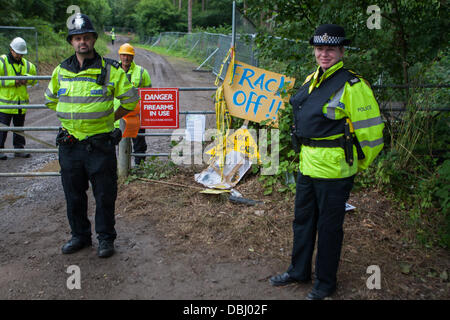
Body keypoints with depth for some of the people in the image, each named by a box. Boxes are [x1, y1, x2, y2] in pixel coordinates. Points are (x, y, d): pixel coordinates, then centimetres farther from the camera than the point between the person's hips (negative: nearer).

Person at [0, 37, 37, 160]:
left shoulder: (26, 64, 9)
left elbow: (34, 79, 16)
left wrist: (26, 78, -6)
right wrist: (13, 82, -21)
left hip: (21, 103, 5)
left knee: (19, 127, 13)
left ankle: (19, 149, 23)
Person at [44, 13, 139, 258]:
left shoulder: (110, 69, -4)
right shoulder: (61, 71, 7)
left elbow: (130, 99, 4)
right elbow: (51, 99, 23)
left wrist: (110, 118, 3)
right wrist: (71, 117, 15)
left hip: (100, 144, -4)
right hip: (69, 144, 4)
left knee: (105, 195, 4)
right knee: (73, 195, 13)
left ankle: (105, 238, 20)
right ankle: (79, 236, 30)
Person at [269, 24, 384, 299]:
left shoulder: (352, 86, -16)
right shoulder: (312, 80, 9)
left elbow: (371, 132, -13)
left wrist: (356, 166, -2)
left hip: (333, 171, -8)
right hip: (307, 166, 8)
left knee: (329, 228, 7)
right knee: (302, 221, 19)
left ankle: (326, 282, 26)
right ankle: (299, 272, 38)